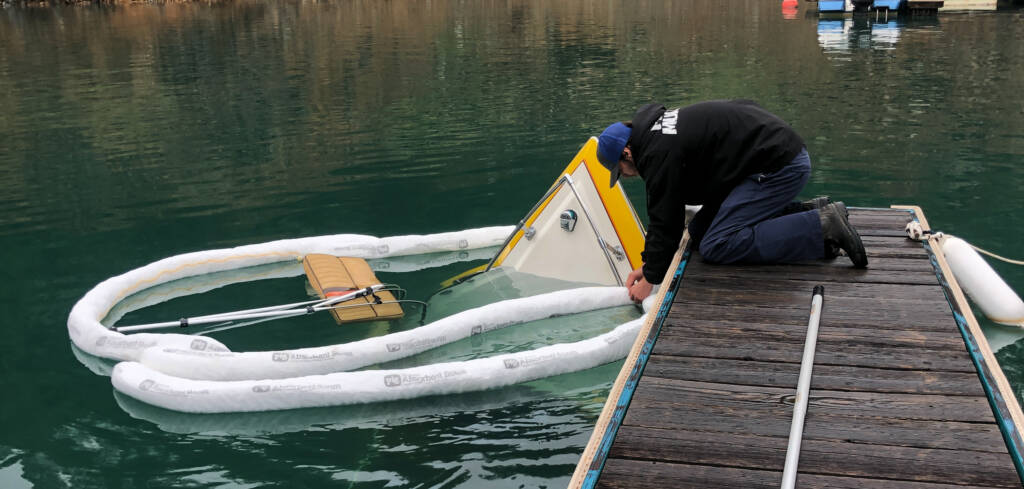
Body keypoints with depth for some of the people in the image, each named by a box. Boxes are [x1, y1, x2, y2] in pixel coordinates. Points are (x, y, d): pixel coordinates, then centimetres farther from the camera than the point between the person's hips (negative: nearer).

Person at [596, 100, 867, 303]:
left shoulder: (659, 154, -15)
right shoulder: (657, 130, 17)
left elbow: (665, 220, -13)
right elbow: (666, 214, 20)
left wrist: (650, 277, -2)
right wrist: (648, 265, 18)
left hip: (779, 166, -11)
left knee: (715, 246, -15)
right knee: (699, 231, 11)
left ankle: (822, 228, -15)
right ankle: (810, 212, 9)